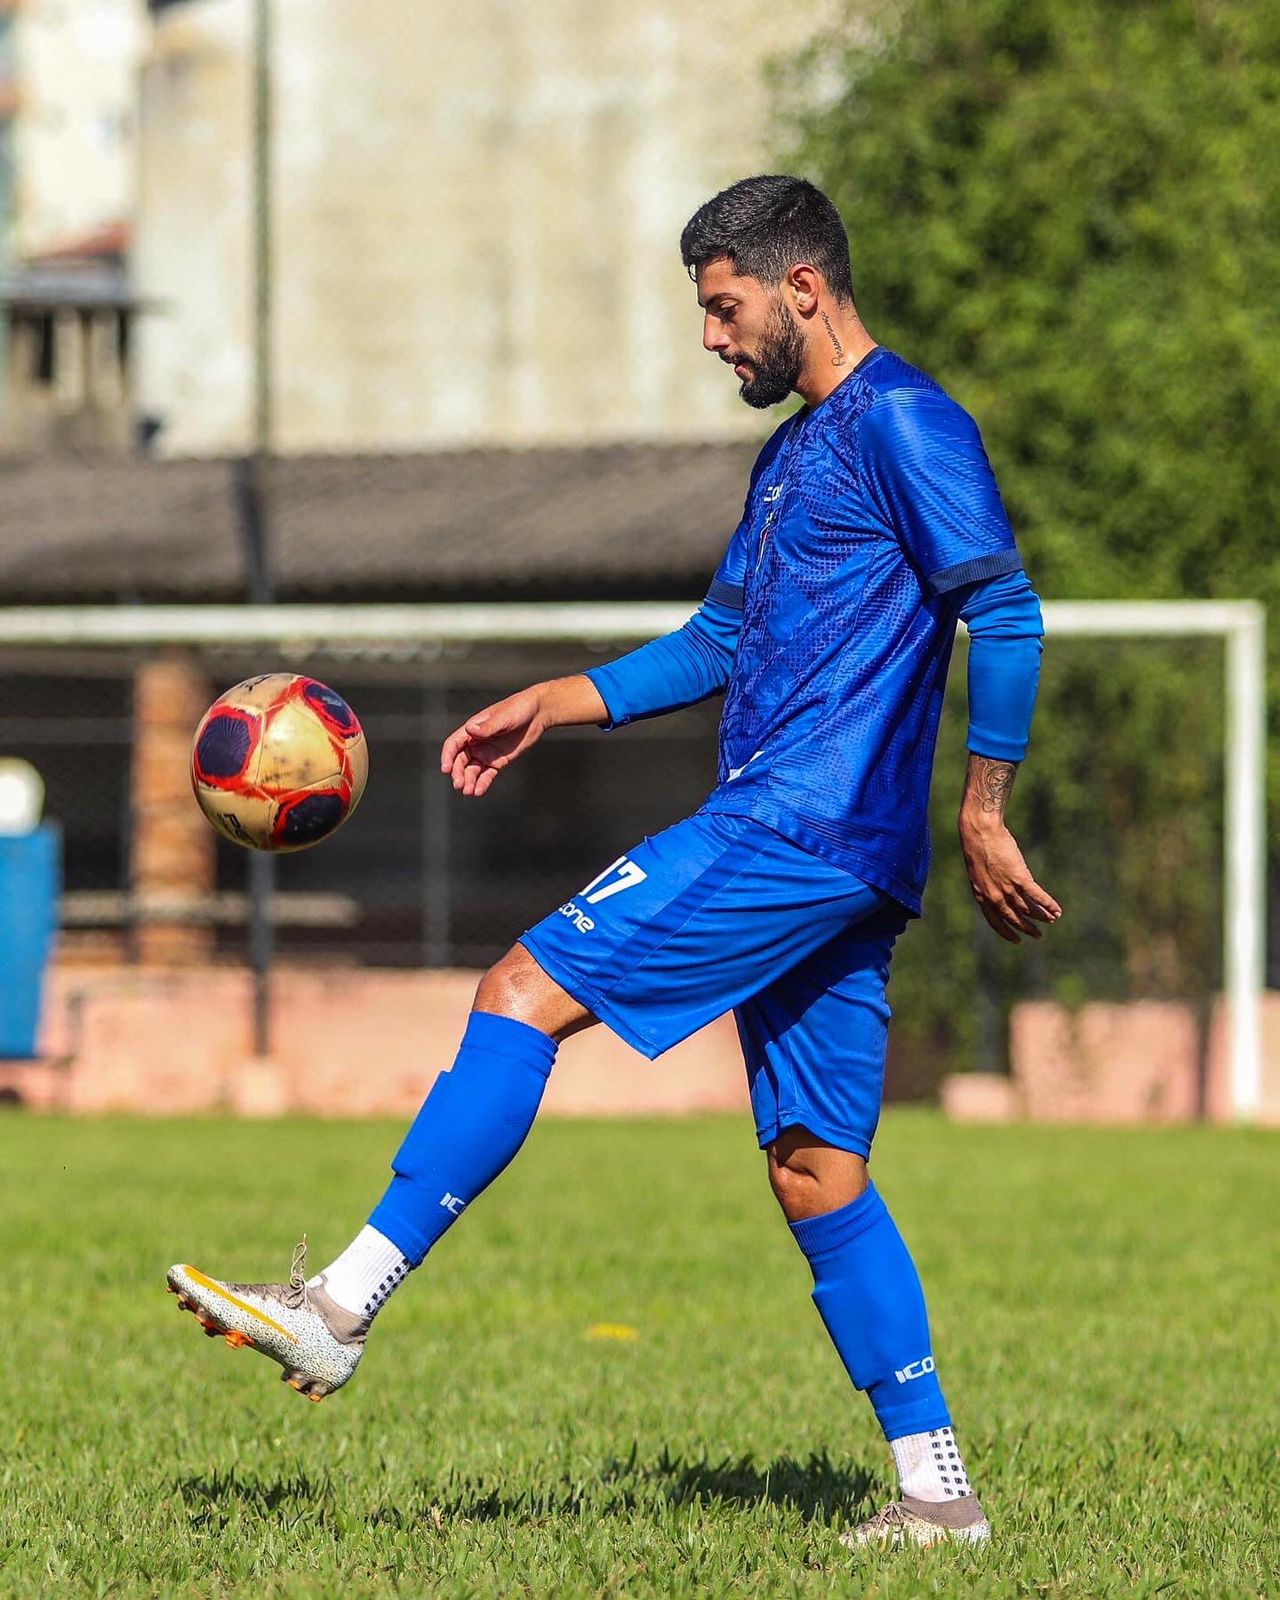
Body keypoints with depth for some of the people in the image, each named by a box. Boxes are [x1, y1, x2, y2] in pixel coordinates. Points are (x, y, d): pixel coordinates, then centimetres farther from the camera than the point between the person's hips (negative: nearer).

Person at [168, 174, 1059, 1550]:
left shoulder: (900, 423, -7)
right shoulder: (794, 452, 23)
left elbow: (1006, 613, -14)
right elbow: (719, 646, 32)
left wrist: (983, 816, -15)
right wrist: (551, 705, 23)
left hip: (803, 825, -10)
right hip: (820, 865, 10)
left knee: (523, 995, -13)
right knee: (815, 1169, 7)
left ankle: (342, 1308, -16)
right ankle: (936, 1492, 7)